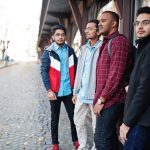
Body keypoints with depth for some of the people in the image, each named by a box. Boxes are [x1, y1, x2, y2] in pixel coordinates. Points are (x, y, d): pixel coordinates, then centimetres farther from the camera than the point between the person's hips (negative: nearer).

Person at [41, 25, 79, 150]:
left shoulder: (70, 51, 5)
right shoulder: (48, 52, -4)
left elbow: (75, 69, 9)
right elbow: (44, 71, -8)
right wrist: (49, 90, -15)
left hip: (69, 91, 2)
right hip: (55, 91, -2)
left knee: (73, 116, 9)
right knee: (55, 118, 11)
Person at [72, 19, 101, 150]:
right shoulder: (84, 48, 12)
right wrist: (75, 91, 14)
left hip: (95, 95, -7)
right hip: (81, 94, 7)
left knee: (96, 125, 7)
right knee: (78, 122, 16)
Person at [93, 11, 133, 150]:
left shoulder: (119, 41, -13)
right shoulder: (107, 42, 19)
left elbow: (116, 74, -21)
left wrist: (101, 99, -18)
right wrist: (99, 98, 15)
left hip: (110, 100, -9)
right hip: (107, 100, 9)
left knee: (101, 139, -7)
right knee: (110, 137, 15)